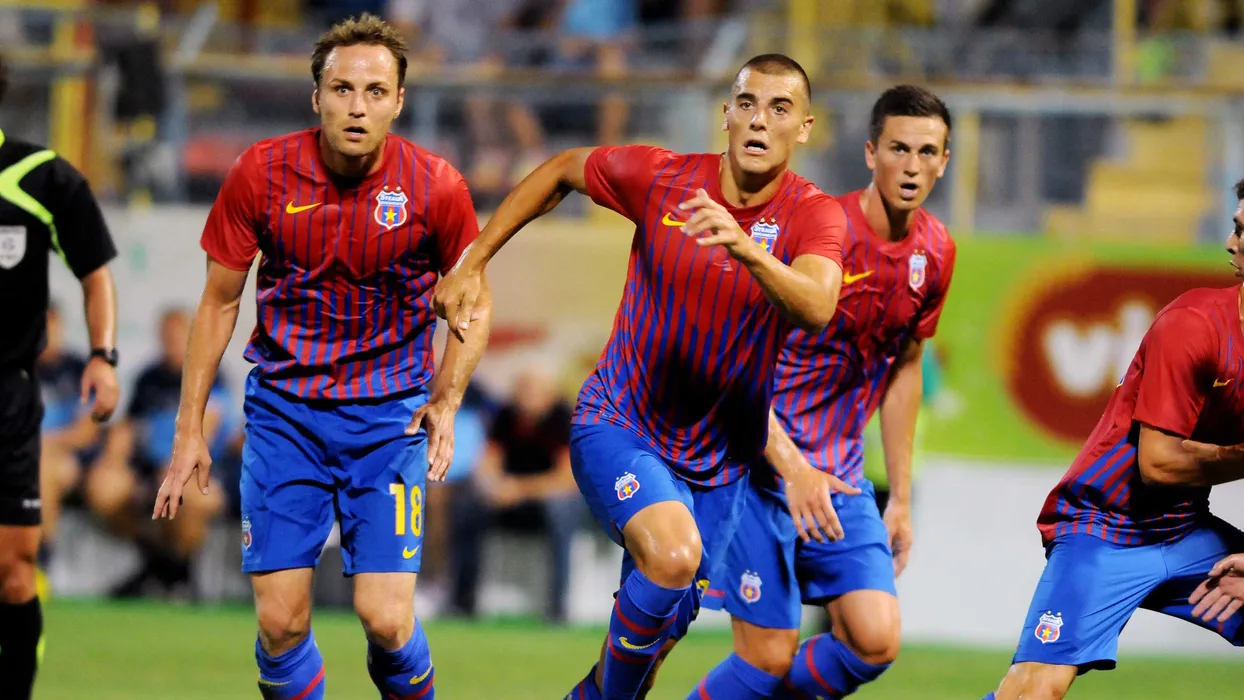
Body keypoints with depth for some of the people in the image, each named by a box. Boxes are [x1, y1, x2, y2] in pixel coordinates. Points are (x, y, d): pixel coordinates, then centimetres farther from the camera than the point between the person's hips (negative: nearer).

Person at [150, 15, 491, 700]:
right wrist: (189, 429, 4)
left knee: (385, 620, -11)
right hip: (284, 409, 1)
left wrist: (446, 399, -9)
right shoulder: (261, 173, -8)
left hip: (390, 413, -1)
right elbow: (219, 301, 4)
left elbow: (472, 307, 6)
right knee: (280, 623, -6)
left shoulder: (435, 186, -10)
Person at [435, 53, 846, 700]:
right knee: (673, 556, -30)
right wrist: (471, 265, 5)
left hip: (718, 463, 3)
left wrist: (747, 249, -52)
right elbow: (561, 172, 8)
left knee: (660, 627, 13)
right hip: (618, 427, -3)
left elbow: (816, 309, -34)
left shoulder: (815, 215, -13)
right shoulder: (660, 177, -11)